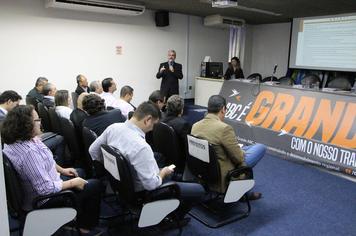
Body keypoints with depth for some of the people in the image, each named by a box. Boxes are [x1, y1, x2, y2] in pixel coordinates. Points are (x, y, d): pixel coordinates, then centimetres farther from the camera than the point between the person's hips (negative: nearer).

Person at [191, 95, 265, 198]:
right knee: (260, 148, 3)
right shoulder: (224, 128, -25)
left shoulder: (195, 126, -3)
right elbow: (239, 157, -16)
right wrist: (242, 152, 8)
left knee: (243, 150, 27)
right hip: (222, 177, -7)